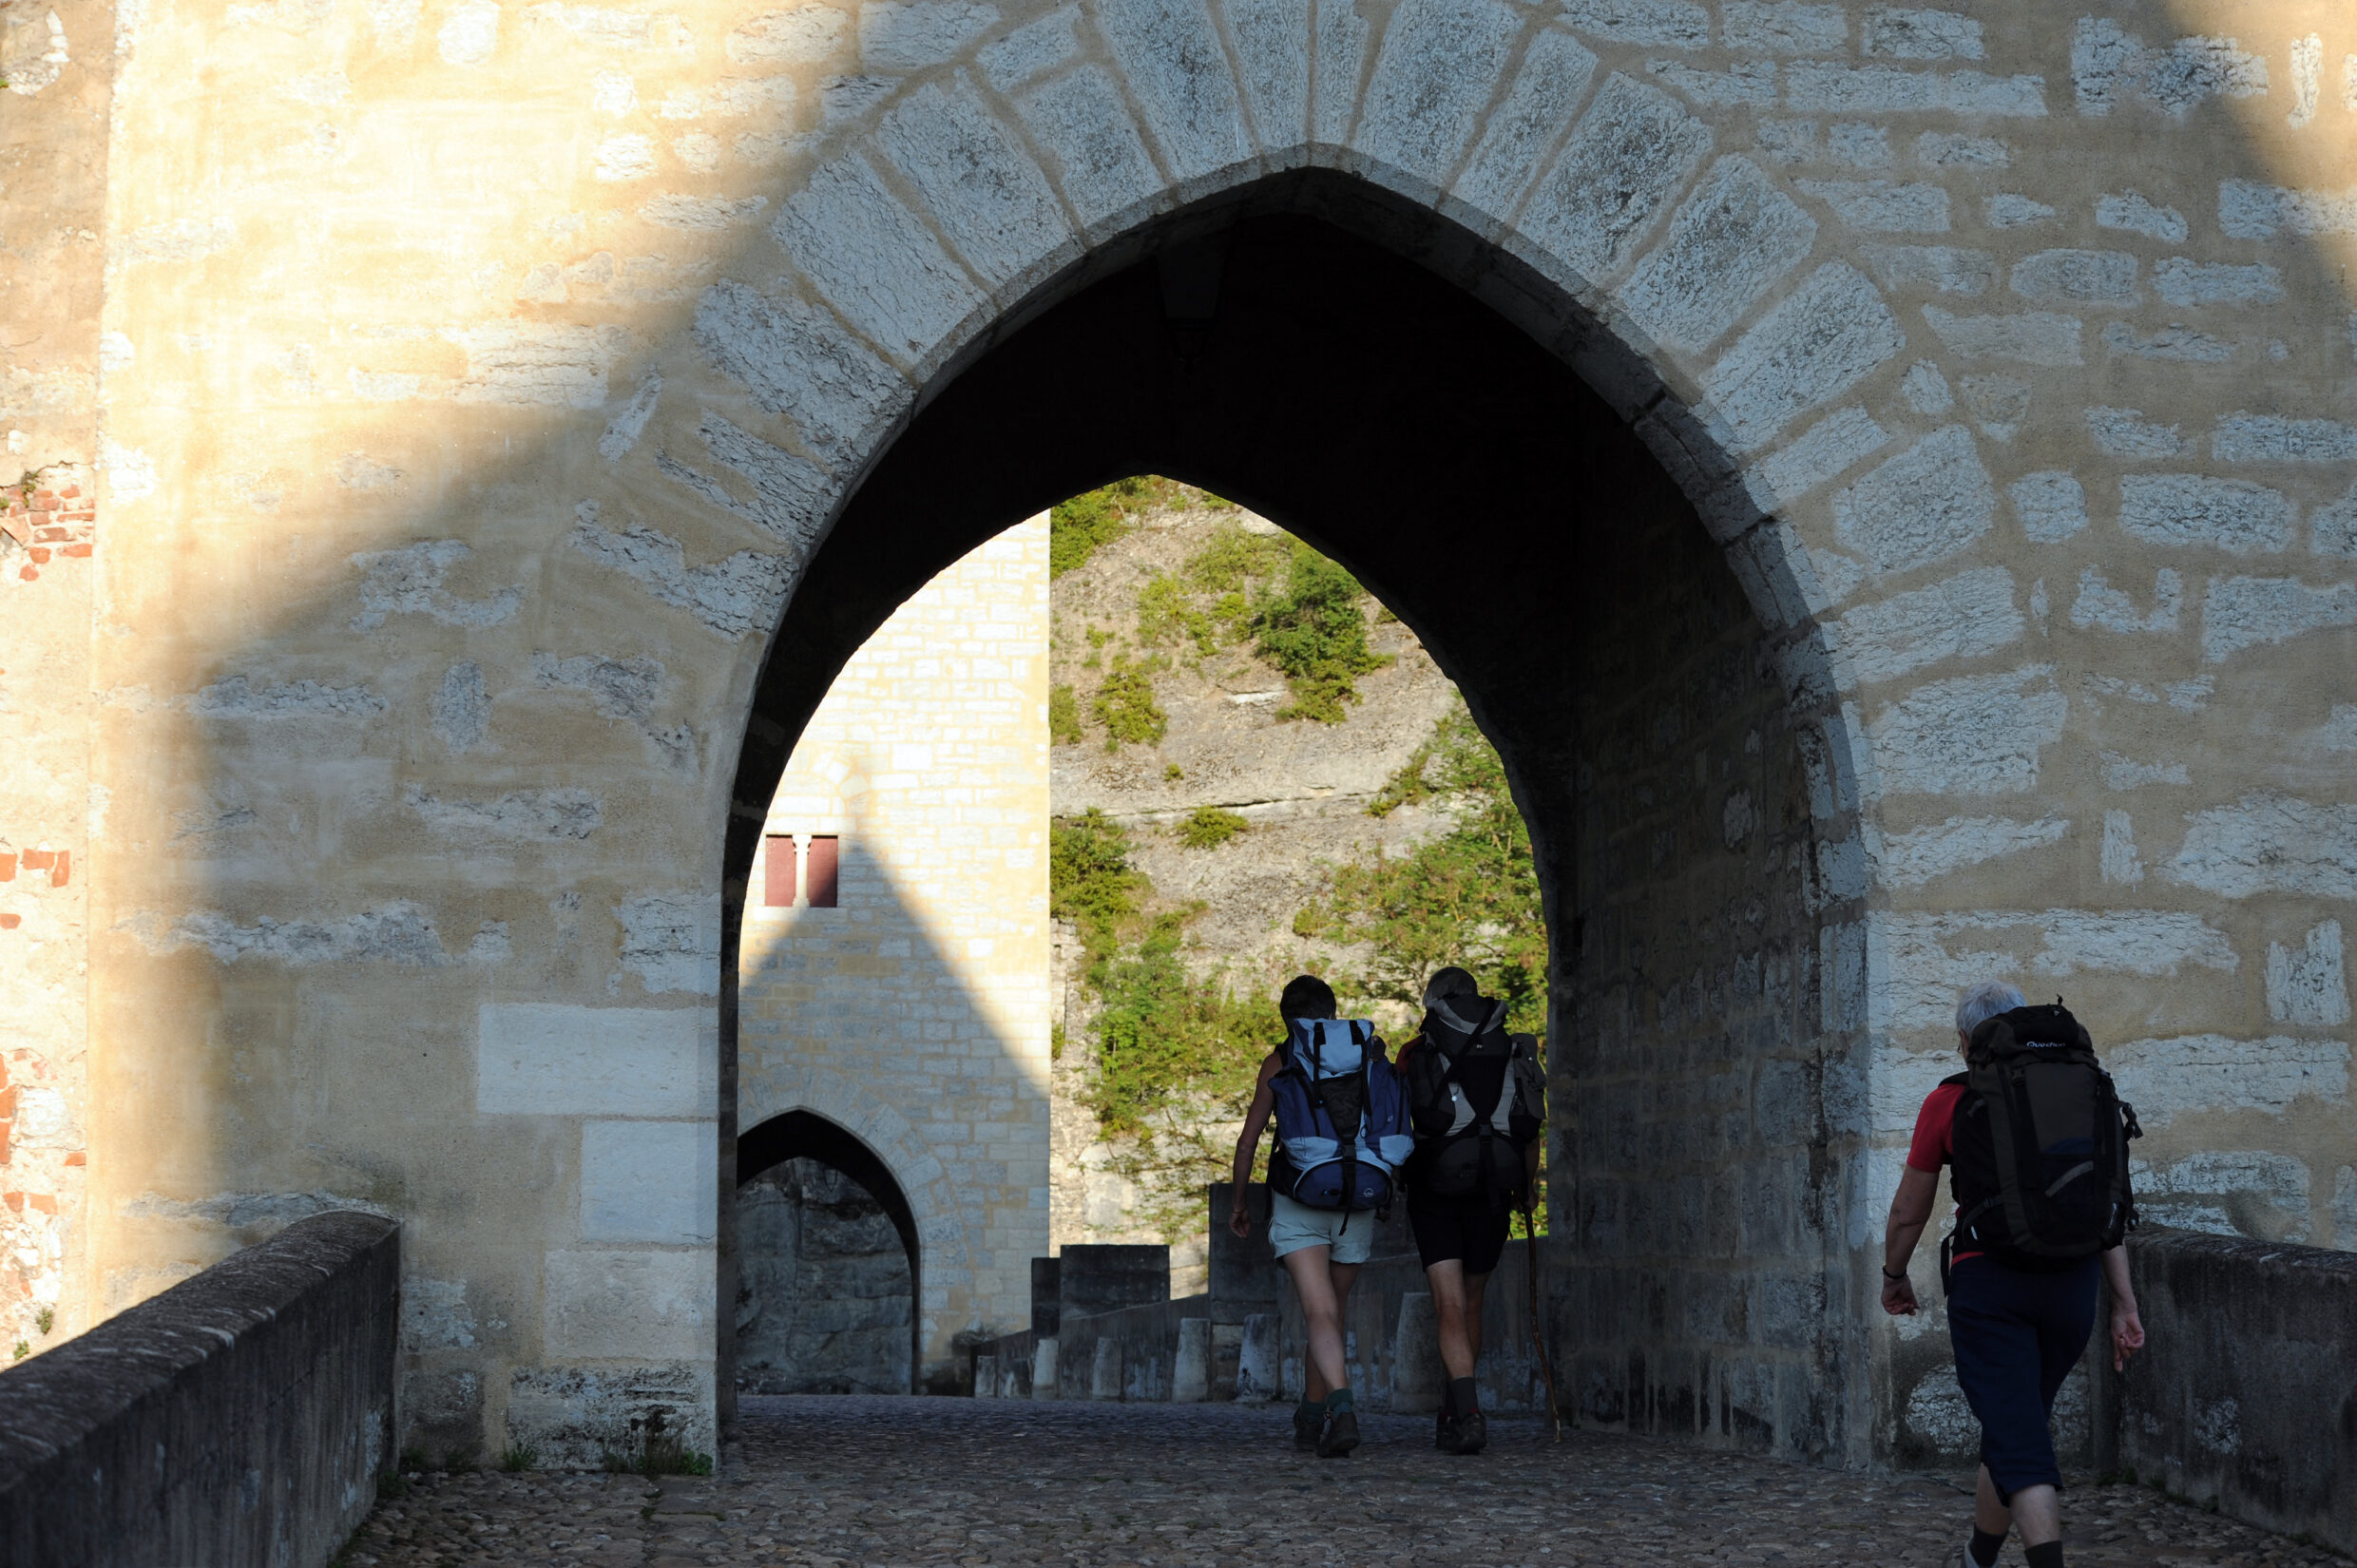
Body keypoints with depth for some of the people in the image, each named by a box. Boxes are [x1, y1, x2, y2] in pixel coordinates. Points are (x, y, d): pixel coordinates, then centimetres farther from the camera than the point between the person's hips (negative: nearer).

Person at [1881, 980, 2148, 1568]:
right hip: (2071, 1281, 4)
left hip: (1988, 1281, -4)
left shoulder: (1951, 1101, 0)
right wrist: (2125, 1305, 7)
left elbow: (1908, 1211, 9)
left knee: (2018, 1443, -7)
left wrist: (1894, 1277, 26)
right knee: (2018, 1426, 21)